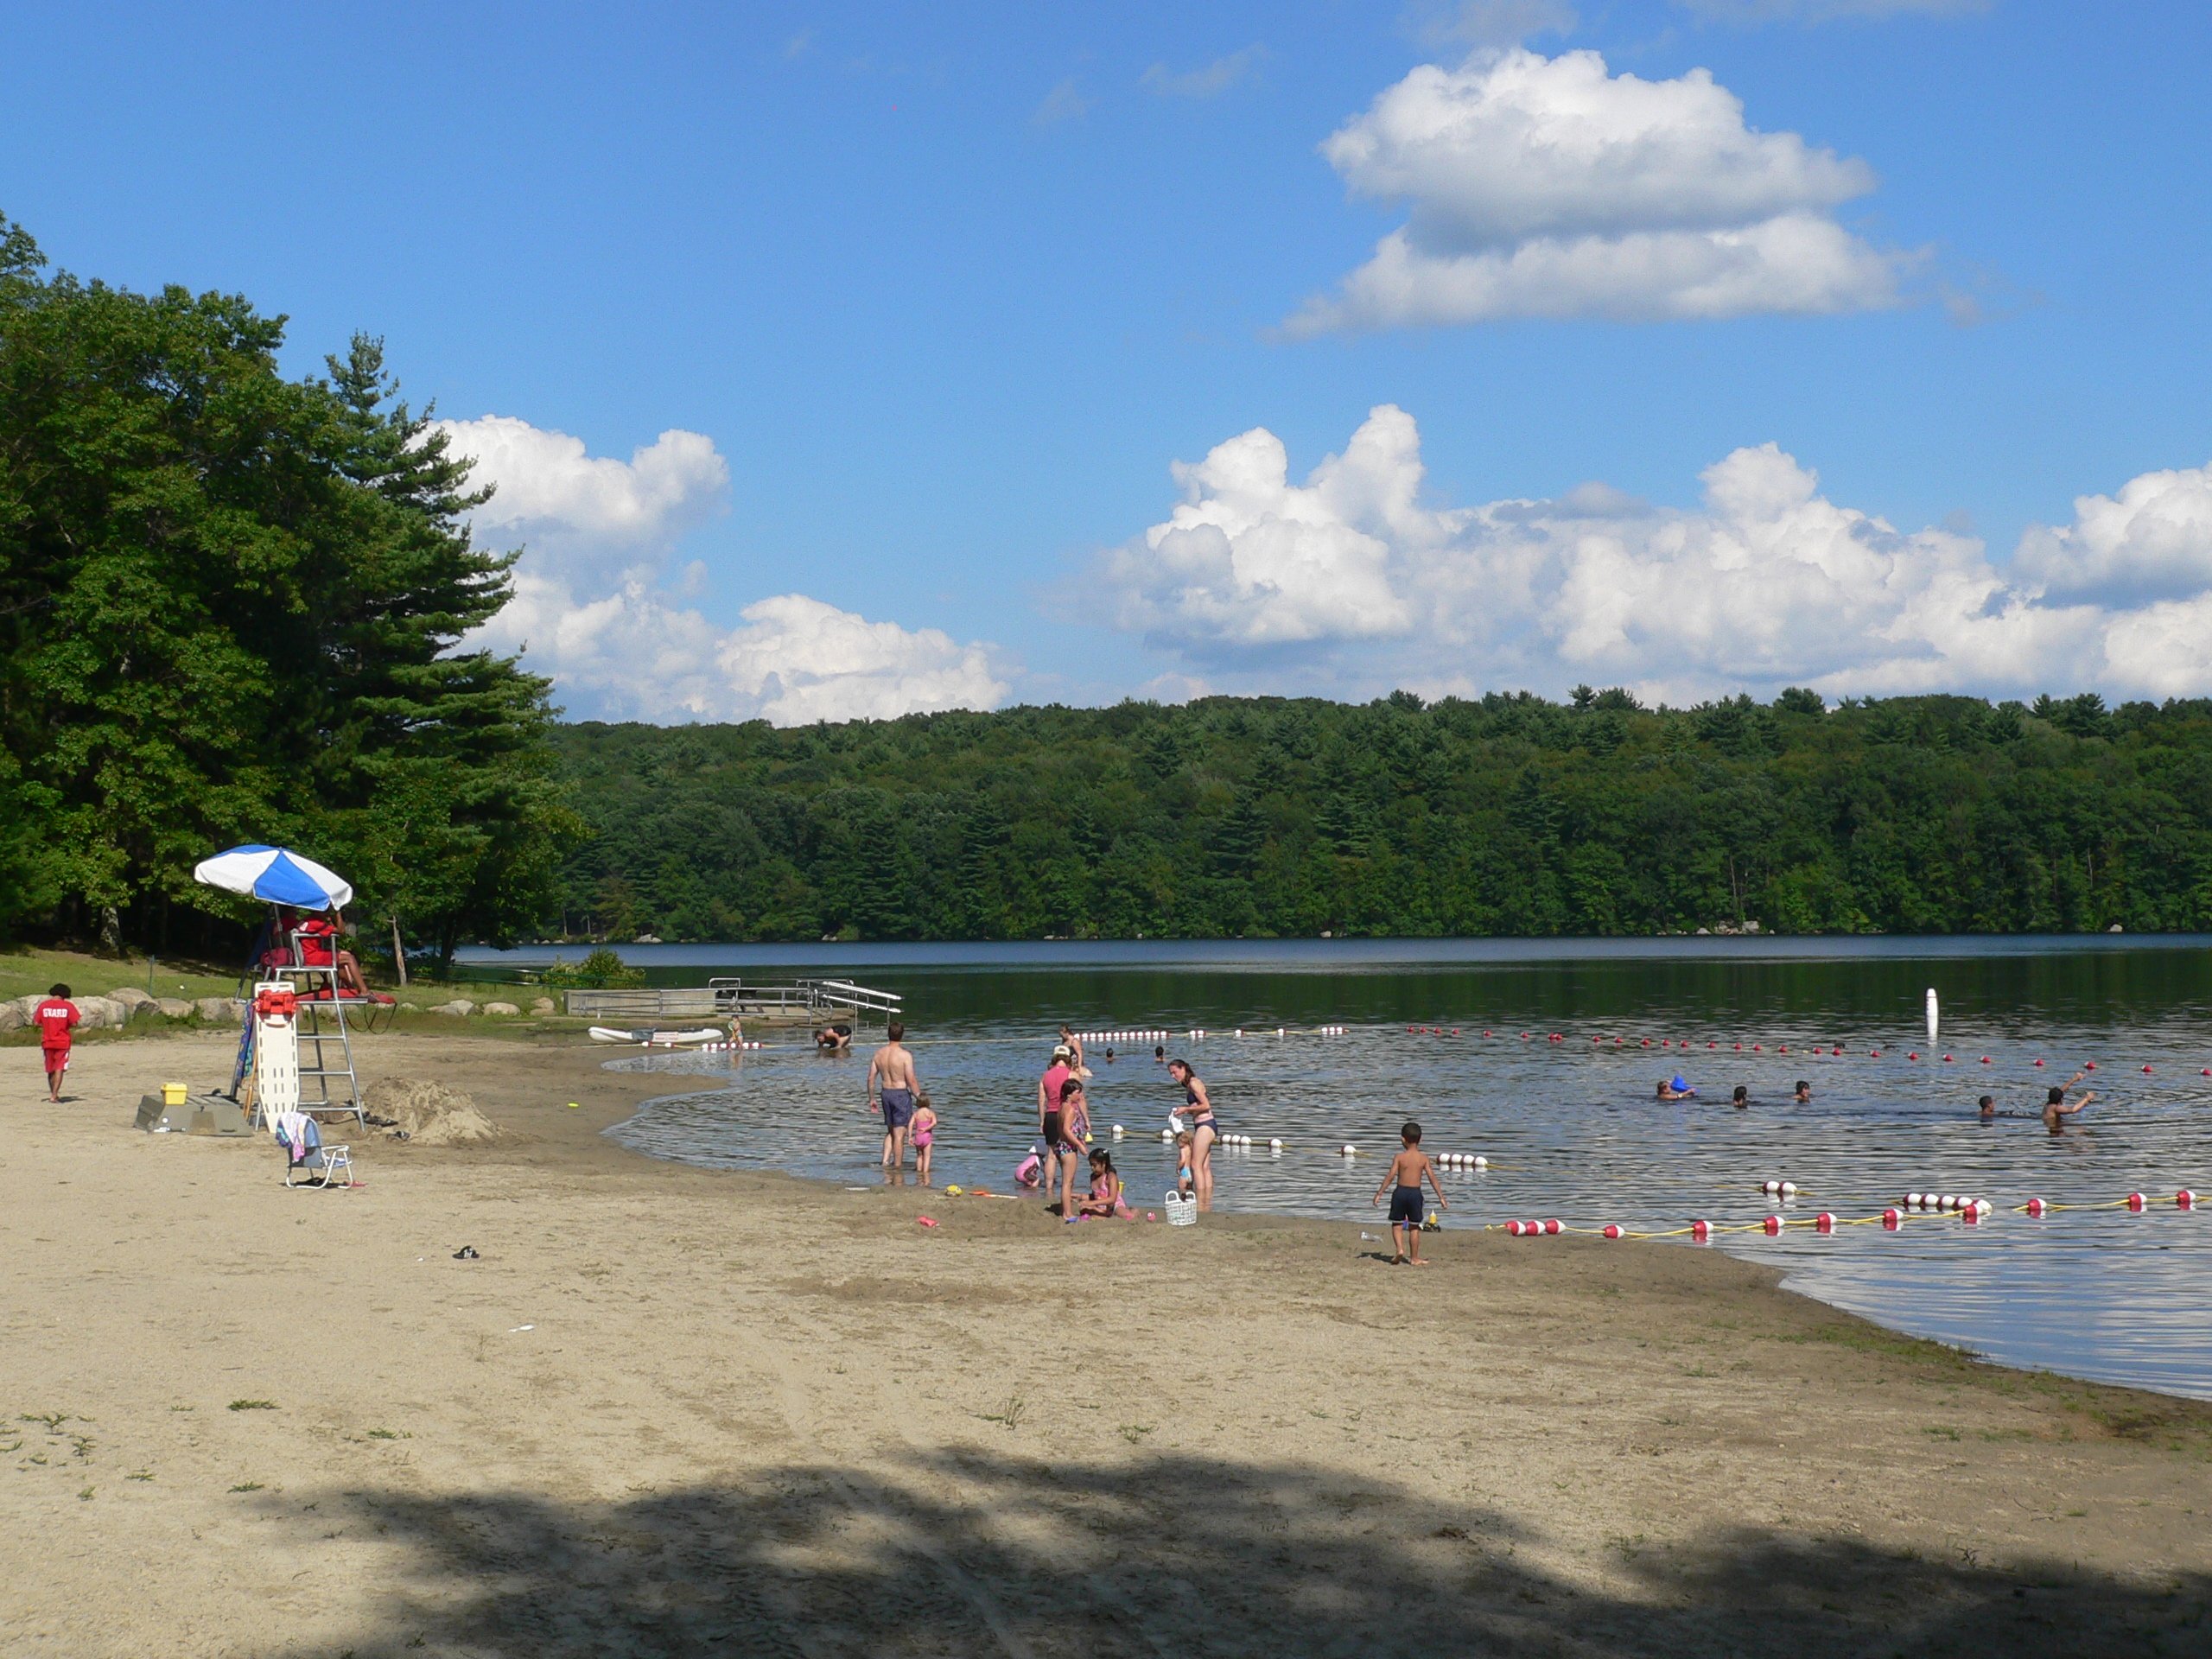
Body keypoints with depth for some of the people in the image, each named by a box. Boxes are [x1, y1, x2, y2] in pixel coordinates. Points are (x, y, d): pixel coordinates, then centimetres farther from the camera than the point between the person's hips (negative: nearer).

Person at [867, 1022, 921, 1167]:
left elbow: (871, 1078, 5)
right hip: (901, 1094, -6)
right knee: (900, 1134, 2)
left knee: (891, 1131, 20)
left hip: (885, 1093, 6)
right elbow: (911, 1081, -17)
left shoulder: (879, 1053, 1)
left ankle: (885, 1161, 12)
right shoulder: (905, 1055, -16)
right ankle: (897, 1166, 5)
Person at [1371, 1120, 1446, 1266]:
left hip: (1401, 1192, -2)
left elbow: (1390, 1176, -9)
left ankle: (1400, 1249, -11)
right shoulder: (1424, 1158, -1)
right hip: (1416, 1193, 2)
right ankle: (1414, 1258, 13)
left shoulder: (1400, 1157, -6)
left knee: (1397, 1225, 10)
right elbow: (1433, 1179, -2)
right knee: (1414, 1227, 10)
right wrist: (1441, 1198, 3)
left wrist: (1379, 1194, -4)